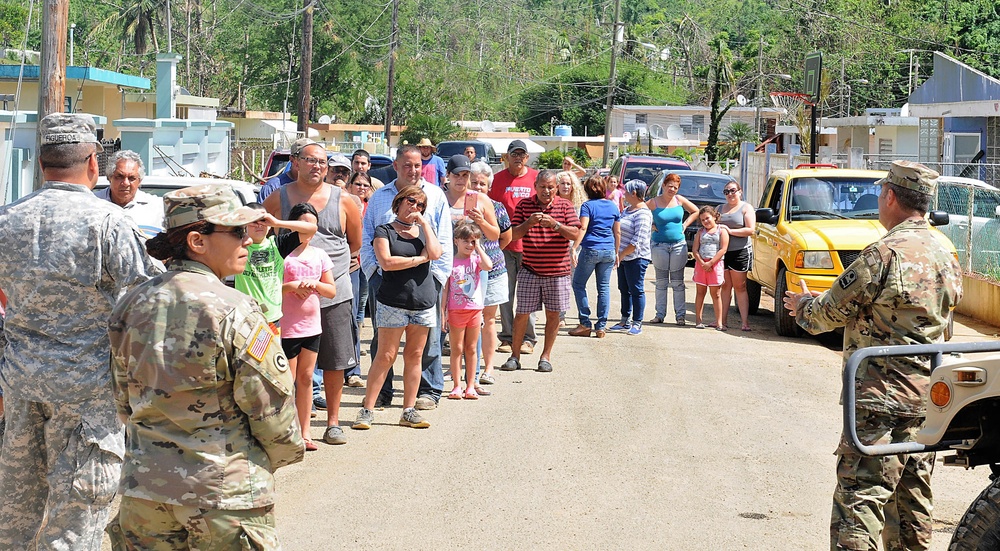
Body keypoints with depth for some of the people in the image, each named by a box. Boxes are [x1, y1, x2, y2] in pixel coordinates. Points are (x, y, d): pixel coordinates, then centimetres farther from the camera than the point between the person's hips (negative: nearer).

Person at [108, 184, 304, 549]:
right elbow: (272, 405, -13)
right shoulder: (233, 311, -15)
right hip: (224, 492, -6)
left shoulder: (132, 304, 3)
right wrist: (287, 451, 6)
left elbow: (122, 402, 11)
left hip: (145, 489, 6)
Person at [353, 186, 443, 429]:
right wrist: (420, 258, -7)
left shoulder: (425, 230, 15)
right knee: (385, 356, -7)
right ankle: (367, 410, -2)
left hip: (424, 302, 4)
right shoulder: (384, 231, 2)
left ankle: (409, 411, 11)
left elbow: (435, 253, -5)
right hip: (393, 302, -4)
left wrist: (424, 224, -4)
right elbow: (386, 262, -14)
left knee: (414, 355, 5)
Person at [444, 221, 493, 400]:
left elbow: (488, 266, -22)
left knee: (471, 349, 8)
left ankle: (470, 386, 14)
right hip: (456, 310, -1)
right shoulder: (451, 262, 0)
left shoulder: (476, 259, 2)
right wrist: (443, 311, -3)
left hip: (475, 310, 1)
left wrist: (478, 247, -11)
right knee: (457, 349, 4)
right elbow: (445, 288, 1)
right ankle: (457, 386, 8)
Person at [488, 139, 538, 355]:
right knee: (505, 294, 4)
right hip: (504, 244, 1)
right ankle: (507, 337, 11)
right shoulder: (498, 179, 5)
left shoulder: (536, 178, 5)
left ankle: (528, 338, 8)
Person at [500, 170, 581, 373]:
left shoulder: (564, 206, 2)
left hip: (557, 271, 0)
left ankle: (546, 356, 16)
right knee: (522, 313, 0)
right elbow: (514, 235, -1)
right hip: (530, 270, 0)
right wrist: (529, 223, -19)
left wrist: (554, 224, -21)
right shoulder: (524, 205, 3)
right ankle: (515, 355, 10)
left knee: (553, 314, 5)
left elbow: (575, 234, -6)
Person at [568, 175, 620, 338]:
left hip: (591, 250, -5)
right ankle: (601, 326, 5)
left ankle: (585, 324, 1)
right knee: (604, 287, 8)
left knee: (578, 284, 7)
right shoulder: (613, 207, 10)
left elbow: (583, 228, -15)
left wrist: (574, 248, -17)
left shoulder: (588, 206, -4)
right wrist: (617, 252, 20)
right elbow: (617, 232, 13)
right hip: (609, 251, 5)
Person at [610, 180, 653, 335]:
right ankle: (625, 321, 22)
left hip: (636, 258, -9)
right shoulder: (628, 210, 14)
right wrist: (618, 255, 16)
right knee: (624, 290, 13)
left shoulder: (642, 214, -15)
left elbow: (638, 240, -21)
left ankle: (637, 324, 3)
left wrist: (622, 254, -17)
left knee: (636, 290, -2)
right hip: (623, 257, 9)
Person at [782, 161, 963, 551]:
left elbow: (830, 311, -9)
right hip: (929, 397, 8)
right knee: (911, 496, 16)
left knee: (859, 495, -10)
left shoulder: (885, 254, -16)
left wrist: (802, 305, 14)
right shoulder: (945, 256, 11)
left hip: (882, 394, -8)